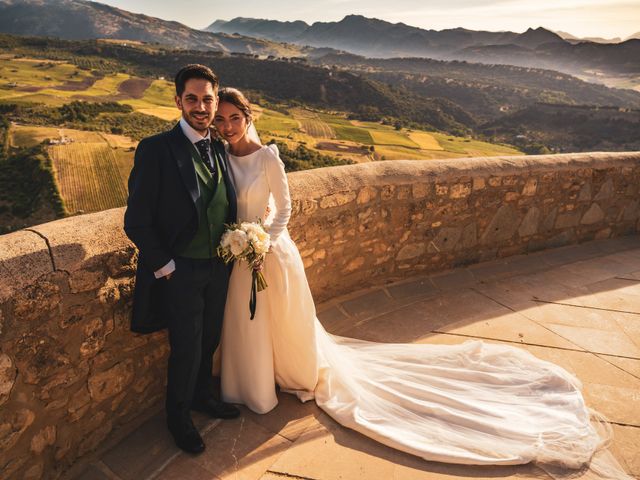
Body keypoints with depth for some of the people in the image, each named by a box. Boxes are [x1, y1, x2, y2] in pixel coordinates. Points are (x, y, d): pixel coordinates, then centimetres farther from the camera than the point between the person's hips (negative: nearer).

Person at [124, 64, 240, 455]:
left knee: (209, 340, 21)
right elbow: (137, 222, -15)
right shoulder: (156, 150, -16)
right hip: (180, 272, -5)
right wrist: (165, 267, -14)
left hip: (219, 267, 6)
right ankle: (179, 417, 35)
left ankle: (202, 396, 48)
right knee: (186, 350, 8)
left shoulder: (219, 149, 3)